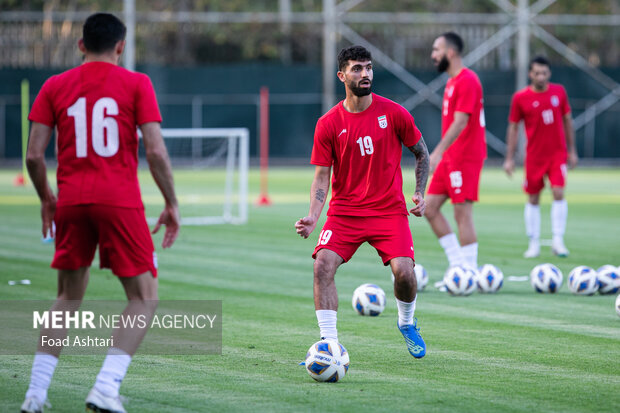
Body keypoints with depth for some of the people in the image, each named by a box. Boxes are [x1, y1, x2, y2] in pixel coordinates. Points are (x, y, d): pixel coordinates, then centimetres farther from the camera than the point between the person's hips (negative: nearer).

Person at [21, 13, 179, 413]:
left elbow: (34, 155, 4)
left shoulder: (55, 87, 8)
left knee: (69, 297, 18)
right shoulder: (136, 84, 1)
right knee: (145, 297, 4)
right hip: (120, 201, -4)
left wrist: (46, 198, 21)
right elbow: (155, 150, -7)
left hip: (71, 202, 4)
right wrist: (172, 204, 3)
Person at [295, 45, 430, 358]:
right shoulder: (328, 124, -2)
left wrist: (420, 193, 0)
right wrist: (312, 218, -15)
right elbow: (321, 177, -1)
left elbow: (421, 153, 12)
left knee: (403, 271, -17)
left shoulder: (393, 113, -2)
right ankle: (329, 342, -11)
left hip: (389, 210, -1)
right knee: (323, 265, -20)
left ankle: (407, 324, 16)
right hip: (344, 212, 1)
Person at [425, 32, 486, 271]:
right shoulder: (452, 81, 16)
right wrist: (440, 155, 21)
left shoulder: (467, 81, -14)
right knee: (430, 207, 6)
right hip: (449, 159, 10)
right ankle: (457, 263, 10)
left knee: (462, 214, -7)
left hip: (464, 159, -10)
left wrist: (438, 153, -28)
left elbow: (460, 122, -22)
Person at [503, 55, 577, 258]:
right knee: (533, 199, 4)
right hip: (534, 155, 0)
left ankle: (558, 241, -10)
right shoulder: (520, 98, -5)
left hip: (558, 153, 1)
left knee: (558, 192, -14)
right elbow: (513, 128, 1)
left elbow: (567, 121, 11)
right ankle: (534, 243, 14)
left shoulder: (559, 91, 1)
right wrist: (509, 158, -2)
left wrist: (572, 150, 11)